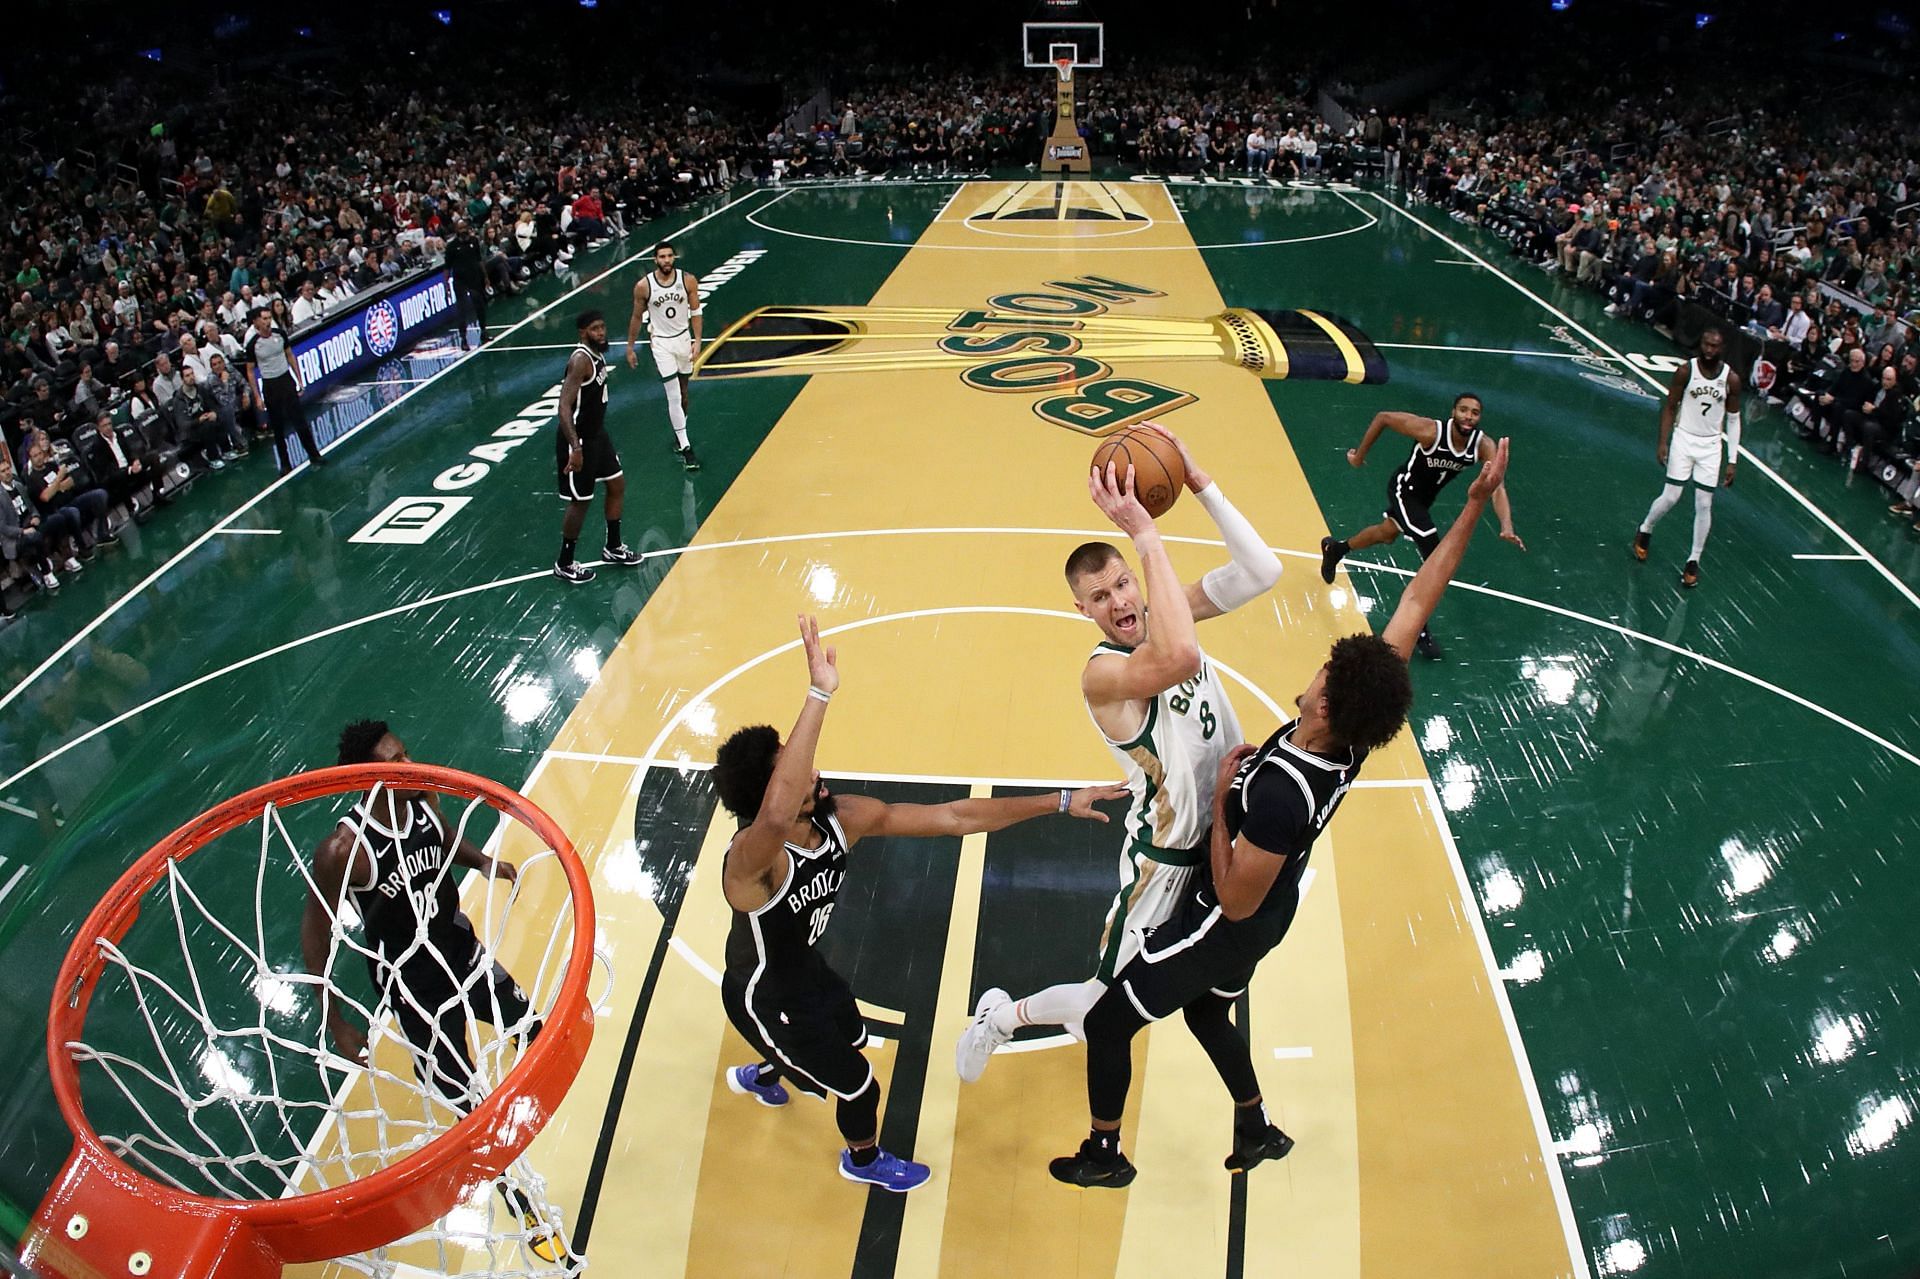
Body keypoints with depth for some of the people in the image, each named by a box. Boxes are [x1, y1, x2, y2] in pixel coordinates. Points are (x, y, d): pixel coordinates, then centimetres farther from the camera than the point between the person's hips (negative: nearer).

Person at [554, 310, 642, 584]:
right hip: (578, 441, -9)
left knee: (617, 484, 18)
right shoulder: (581, 360, -23)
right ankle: (564, 564, 16)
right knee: (580, 501, 1)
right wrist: (575, 448, -35)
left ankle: (613, 548, 34)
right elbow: (564, 407, -30)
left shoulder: (598, 355, 5)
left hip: (597, 434, 9)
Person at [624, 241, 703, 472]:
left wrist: (697, 340, -9)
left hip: (684, 338, 3)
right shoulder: (643, 286, -13)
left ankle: (680, 434, 36)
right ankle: (685, 448, -9)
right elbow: (637, 318, 0)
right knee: (673, 397, -10)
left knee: (683, 393, 16)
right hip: (661, 342, -3)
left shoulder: (688, 280, -9)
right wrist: (630, 348, 5)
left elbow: (695, 312, 0)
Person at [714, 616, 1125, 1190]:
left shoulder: (840, 816, -23)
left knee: (851, 1039, 33)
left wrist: (1060, 802, -23)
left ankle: (756, 1075, 65)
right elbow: (778, 817, -69)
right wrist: (819, 694, -73)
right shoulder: (752, 860, -42)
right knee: (858, 1084, 10)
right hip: (766, 1000, -7)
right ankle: (864, 1160, 48)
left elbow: (951, 818, -21)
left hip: (806, 967, 7)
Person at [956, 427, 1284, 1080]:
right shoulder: (1101, 672, -29)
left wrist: (1199, 482, -27)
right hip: (1169, 853, -7)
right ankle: (1003, 1014, 27)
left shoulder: (1167, 612, -7)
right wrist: (1142, 530, -49)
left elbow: (1262, 571, -17)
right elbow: (1178, 659, -52)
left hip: (1227, 818, 7)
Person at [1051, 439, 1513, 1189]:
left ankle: (1103, 1155, 35)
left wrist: (1221, 797, -25)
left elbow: (1235, 901, -30)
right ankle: (1257, 1130, 52)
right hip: (1264, 916, 8)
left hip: (1226, 926, -8)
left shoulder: (1282, 793, -41)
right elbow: (1415, 607, -18)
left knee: (1107, 1023, 12)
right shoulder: (1356, 735, -21)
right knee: (1207, 1014, 33)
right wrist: (1473, 507, -19)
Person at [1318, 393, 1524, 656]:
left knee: (1387, 534, 32)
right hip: (1404, 489, -6)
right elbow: (1383, 417, -21)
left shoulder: (1483, 445, -22)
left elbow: (1498, 488, -30)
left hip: (1425, 496, 6)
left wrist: (1507, 528, -46)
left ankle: (1335, 549, 61)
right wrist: (1360, 454, -13)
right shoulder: (1431, 431, -33)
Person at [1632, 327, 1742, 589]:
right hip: (1684, 439, -1)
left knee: (1704, 505, 0)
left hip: (1711, 446, 1)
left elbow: (1733, 419, 2)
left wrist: (1732, 461, 0)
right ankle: (1645, 530, 26)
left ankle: (1694, 561, 12)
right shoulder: (1686, 370, -9)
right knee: (1670, 497, -5)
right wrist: (1663, 443, -8)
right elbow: (1670, 407, 0)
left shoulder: (1731, 379, -5)